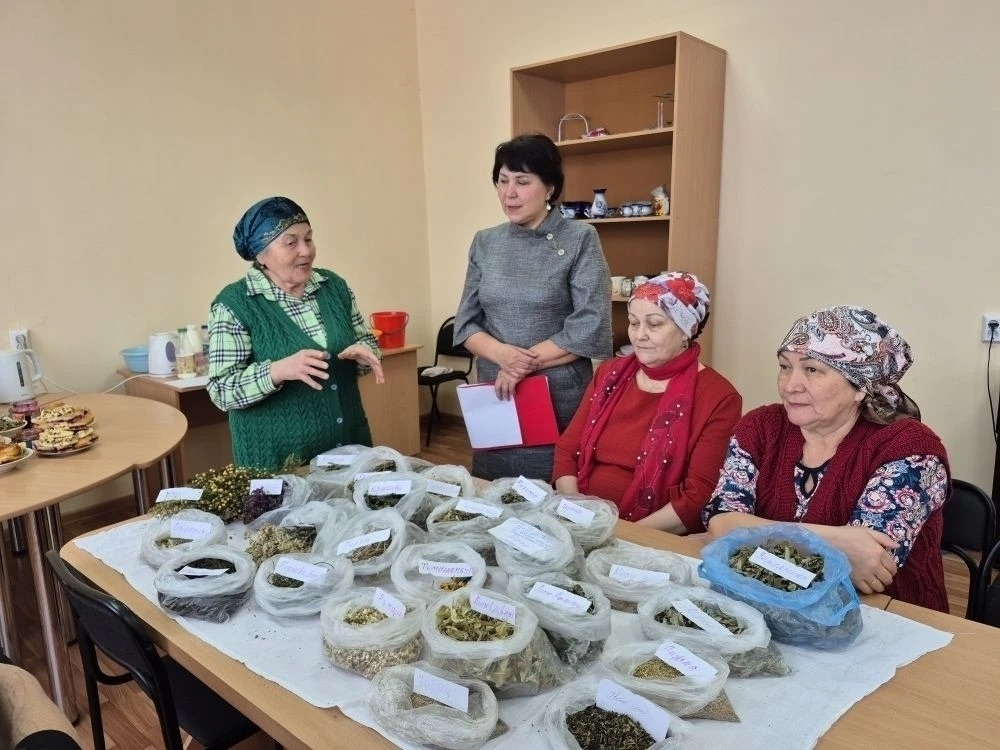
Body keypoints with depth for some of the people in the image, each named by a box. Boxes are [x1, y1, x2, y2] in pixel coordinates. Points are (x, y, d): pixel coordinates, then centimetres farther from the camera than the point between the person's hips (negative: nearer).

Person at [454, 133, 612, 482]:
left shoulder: (579, 239, -6)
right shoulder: (485, 243, 7)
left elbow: (590, 328, -12)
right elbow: (466, 323, 5)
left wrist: (527, 362, -14)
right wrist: (504, 354, -13)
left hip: (560, 400, -4)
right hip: (494, 398, 4)